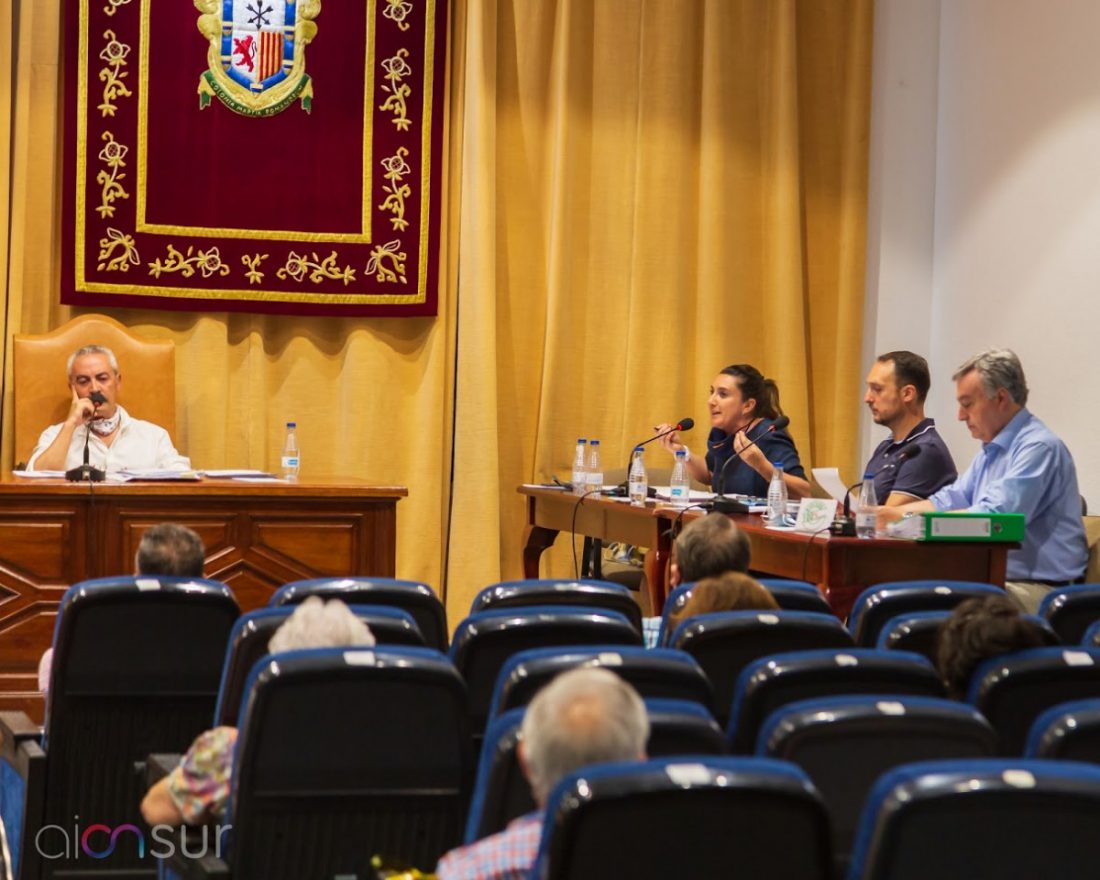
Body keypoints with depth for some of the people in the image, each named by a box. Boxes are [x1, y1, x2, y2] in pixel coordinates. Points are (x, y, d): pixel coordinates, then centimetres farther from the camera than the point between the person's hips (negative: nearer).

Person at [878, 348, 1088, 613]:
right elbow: (951, 500, 22)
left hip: (1035, 590, -9)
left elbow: (993, 518, -22)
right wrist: (890, 514, 7)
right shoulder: (992, 450, 19)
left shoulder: (1039, 448, -14)